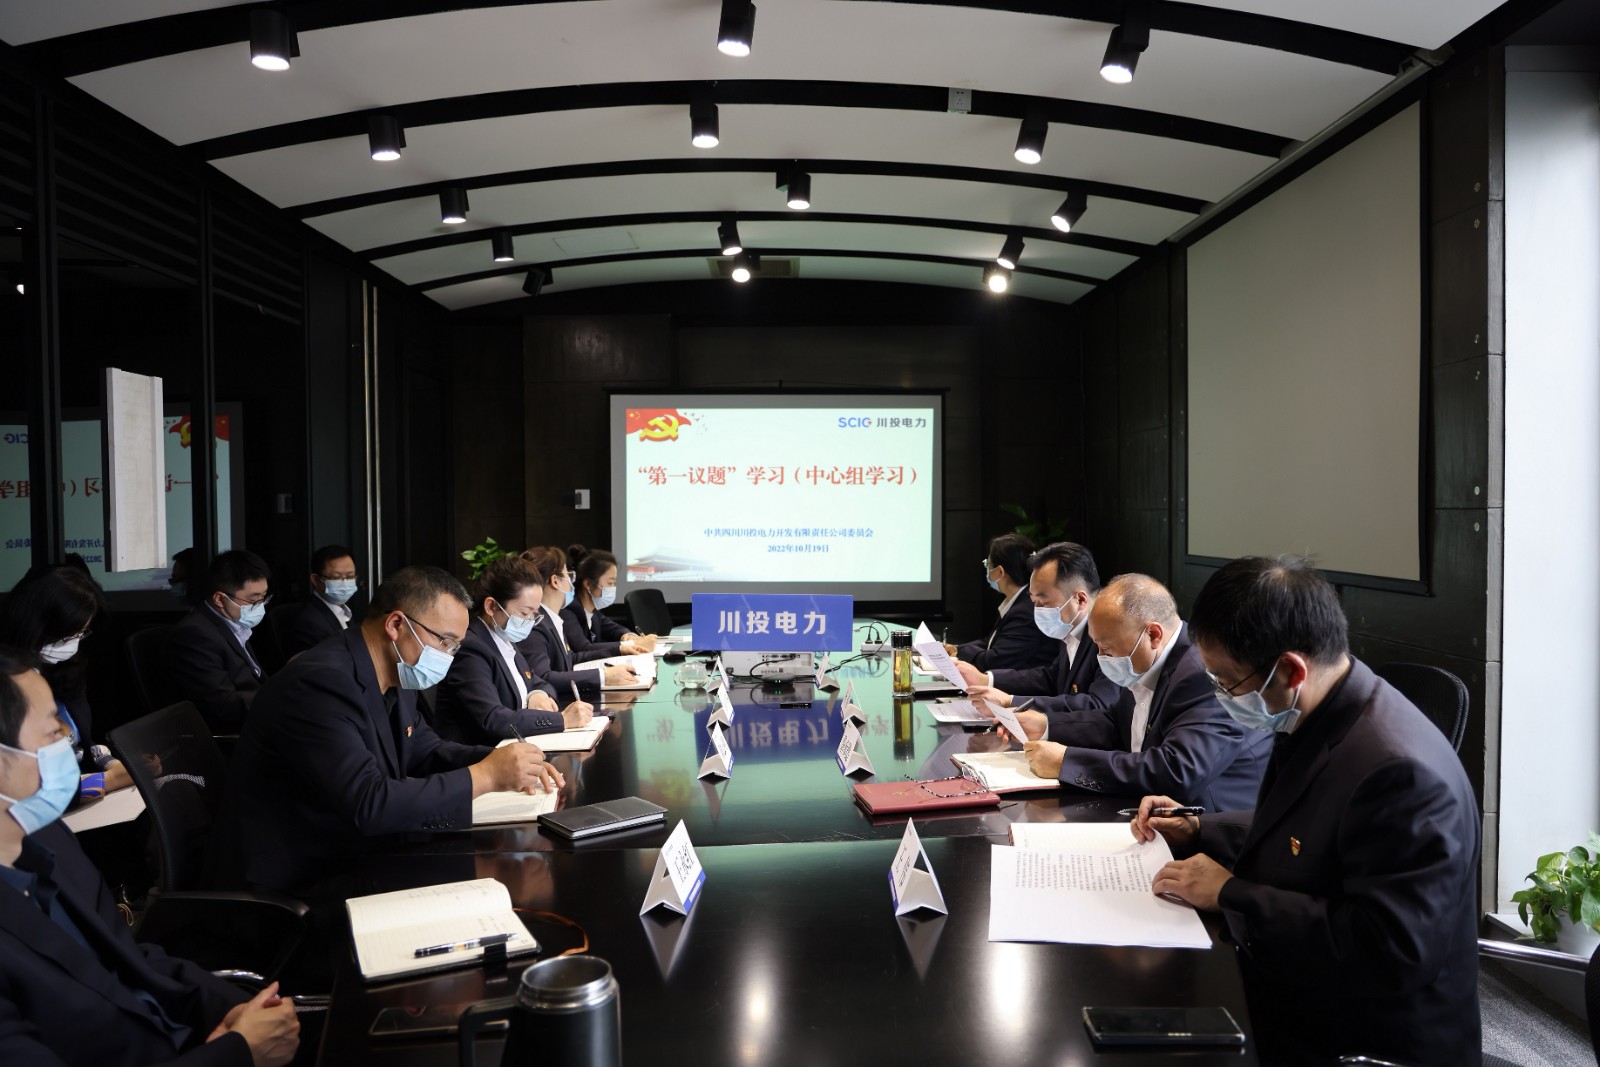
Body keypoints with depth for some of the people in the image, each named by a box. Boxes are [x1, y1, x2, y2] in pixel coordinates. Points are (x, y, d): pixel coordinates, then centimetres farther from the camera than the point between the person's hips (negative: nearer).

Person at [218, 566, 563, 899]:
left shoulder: (395, 678, 3)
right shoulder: (320, 683, -24)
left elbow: (427, 751, 17)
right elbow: (369, 805, -31)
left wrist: (504, 762, -3)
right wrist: (484, 776, -25)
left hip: (354, 851, 9)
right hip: (293, 887, -8)